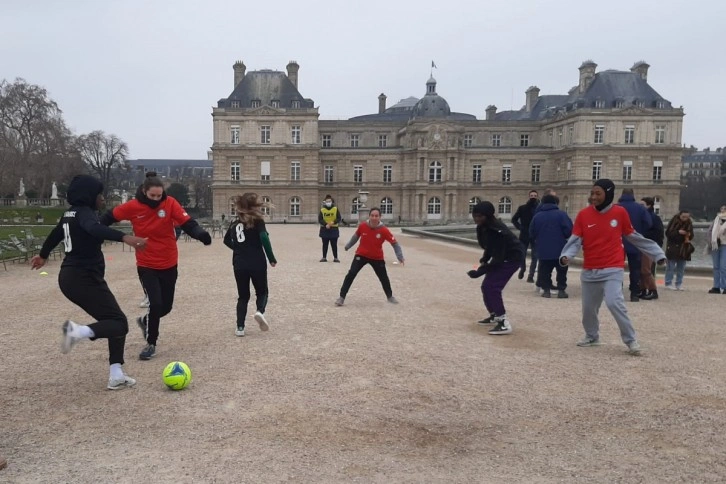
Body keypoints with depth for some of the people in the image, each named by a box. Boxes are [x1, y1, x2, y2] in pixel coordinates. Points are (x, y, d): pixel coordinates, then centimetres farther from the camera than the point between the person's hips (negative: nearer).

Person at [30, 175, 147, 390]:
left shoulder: (70, 213, 14)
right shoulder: (84, 213, -14)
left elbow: (55, 234, 33)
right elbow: (95, 229, -38)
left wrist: (43, 255, 51)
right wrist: (124, 237, -55)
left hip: (70, 276, 10)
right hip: (85, 278, -10)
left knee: (114, 319, 10)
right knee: (119, 322, -10)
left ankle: (116, 376, 7)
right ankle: (80, 331, -32)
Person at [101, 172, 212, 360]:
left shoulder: (170, 203, -12)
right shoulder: (132, 207, -12)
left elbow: (188, 223, -20)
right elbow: (110, 217, 4)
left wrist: (200, 233, -39)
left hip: (169, 265, 2)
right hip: (146, 266, -2)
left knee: (166, 306, 11)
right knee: (155, 303, -13)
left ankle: (145, 321, 45)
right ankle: (151, 344, 10)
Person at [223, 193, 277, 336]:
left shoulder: (235, 222, 11)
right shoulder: (257, 220, -6)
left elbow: (227, 240, 20)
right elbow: (264, 238, -18)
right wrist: (272, 258, -12)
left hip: (239, 264, 4)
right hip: (257, 263, -4)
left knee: (243, 296, 14)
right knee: (262, 292, 14)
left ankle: (240, 327, 6)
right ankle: (260, 311, -15)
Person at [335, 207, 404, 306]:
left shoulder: (384, 230, -21)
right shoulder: (362, 226, -16)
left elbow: (394, 243, -15)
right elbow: (356, 236, 6)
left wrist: (400, 257, -24)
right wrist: (348, 246, 19)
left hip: (377, 258, 0)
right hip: (361, 255, 0)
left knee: (384, 278, 12)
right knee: (351, 274, -12)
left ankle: (390, 296, 38)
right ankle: (342, 297, -3)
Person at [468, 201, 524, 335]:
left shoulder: (497, 231, -32)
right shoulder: (483, 227, -5)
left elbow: (498, 259, -31)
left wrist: (479, 272, -32)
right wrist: (484, 260, -4)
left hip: (512, 257, -9)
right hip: (501, 257, 9)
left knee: (492, 287, -19)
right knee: (486, 286, 13)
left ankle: (504, 323, -16)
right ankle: (494, 315, 33)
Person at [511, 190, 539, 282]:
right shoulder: (522, 208, -1)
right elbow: (514, 219, 5)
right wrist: (519, 227, -6)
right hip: (524, 235, 1)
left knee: (534, 256, -1)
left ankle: (531, 275, 6)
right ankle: (522, 269, 37)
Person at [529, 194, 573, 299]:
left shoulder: (537, 216, 3)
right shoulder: (561, 214, -6)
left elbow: (532, 234, 6)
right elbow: (569, 230, -12)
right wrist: (563, 237, 9)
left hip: (543, 251, 2)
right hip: (560, 250, -2)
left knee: (544, 271, 12)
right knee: (561, 271, 12)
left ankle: (546, 290, 8)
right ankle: (561, 290, 10)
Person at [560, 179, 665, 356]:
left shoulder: (620, 212, -4)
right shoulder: (583, 214, -4)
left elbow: (634, 237, 8)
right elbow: (575, 240, -5)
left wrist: (656, 252, 12)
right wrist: (566, 255, -23)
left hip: (613, 269, -3)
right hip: (589, 270, 3)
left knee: (614, 303, -20)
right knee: (588, 307, 12)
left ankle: (631, 340, -2)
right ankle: (592, 336, 38)